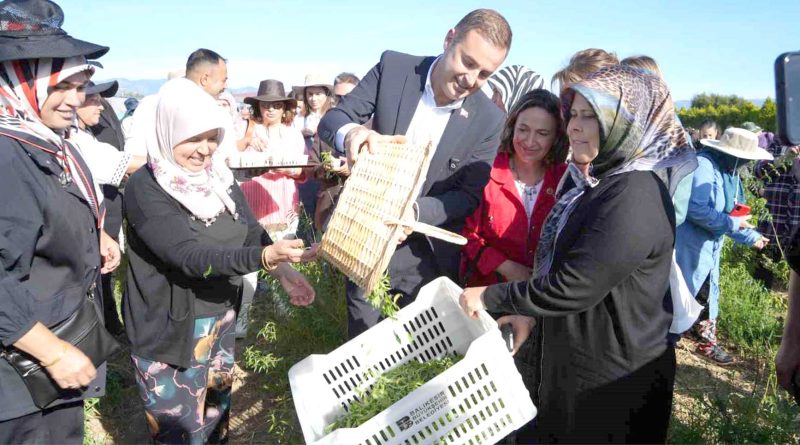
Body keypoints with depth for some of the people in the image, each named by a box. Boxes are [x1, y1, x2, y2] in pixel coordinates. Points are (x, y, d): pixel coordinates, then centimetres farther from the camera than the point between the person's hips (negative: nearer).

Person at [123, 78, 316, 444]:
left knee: (217, 414, 23)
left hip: (220, 321, 6)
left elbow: (251, 231, 0)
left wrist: (283, 270, -19)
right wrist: (265, 257, -42)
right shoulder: (145, 188, -20)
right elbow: (191, 258, -30)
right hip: (168, 332, -6)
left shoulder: (218, 176, 1)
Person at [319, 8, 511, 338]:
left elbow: (469, 195, -8)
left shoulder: (489, 120, -10)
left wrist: (417, 212, -26)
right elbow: (331, 120, -7)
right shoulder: (393, 68, -8)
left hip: (426, 253, 0)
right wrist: (349, 133, -32)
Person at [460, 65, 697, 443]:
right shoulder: (587, 181, 6)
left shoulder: (636, 197, -25)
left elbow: (573, 287, -27)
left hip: (611, 381, -9)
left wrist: (490, 297, -17)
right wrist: (529, 312, 2)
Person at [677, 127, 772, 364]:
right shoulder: (703, 166, -21)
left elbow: (729, 213, 17)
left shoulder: (730, 172, 9)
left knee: (707, 294, 18)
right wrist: (732, 223, -22)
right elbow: (697, 210, -29)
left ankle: (706, 341, 33)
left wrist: (751, 237, 16)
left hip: (709, 245, 10)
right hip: (689, 244, -10)